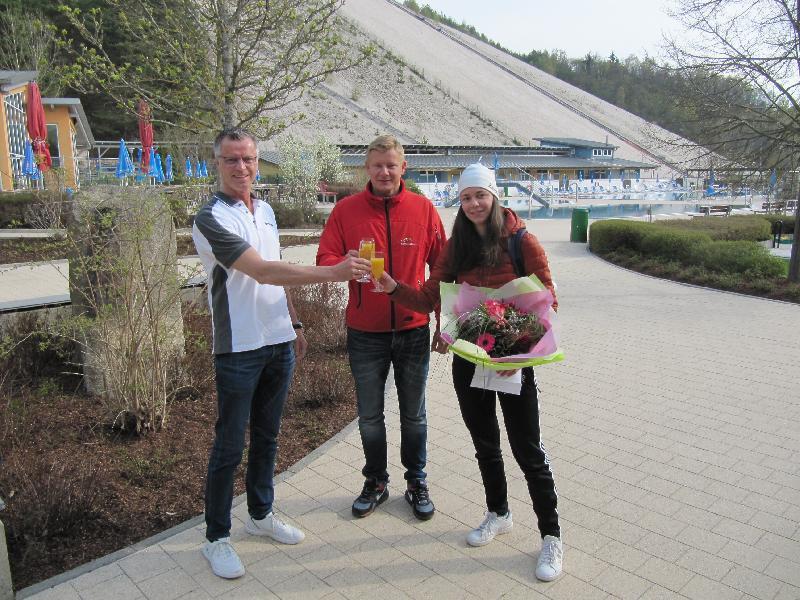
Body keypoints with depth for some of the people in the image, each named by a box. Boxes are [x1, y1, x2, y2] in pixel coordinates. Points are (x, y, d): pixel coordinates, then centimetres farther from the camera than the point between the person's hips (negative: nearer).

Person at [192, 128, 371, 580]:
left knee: (267, 435, 18)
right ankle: (217, 537, 21)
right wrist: (333, 272, -30)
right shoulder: (211, 219, -14)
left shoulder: (266, 211, 11)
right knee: (229, 446, 4)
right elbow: (262, 271, -25)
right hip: (239, 349, -7)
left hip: (279, 342, 7)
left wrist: (295, 323, 16)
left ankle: (261, 514, 36)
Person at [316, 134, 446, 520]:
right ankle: (375, 482, 35)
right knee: (369, 416, 13)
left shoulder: (423, 208, -2)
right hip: (365, 333, 0)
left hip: (413, 330, 0)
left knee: (414, 415, 15)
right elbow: (324, 260, -7)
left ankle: (416, 482, 34)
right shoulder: (346, 209, -4)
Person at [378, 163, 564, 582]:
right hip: (467, 359, 5)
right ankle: (498, 514, 41)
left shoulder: (521, 241, -9)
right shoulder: (454, 247, 4)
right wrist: (393, 287, -17)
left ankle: (551, 538, 22)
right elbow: (429, 298, 1)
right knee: (485, 444, 19)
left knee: (528, 451, 4)